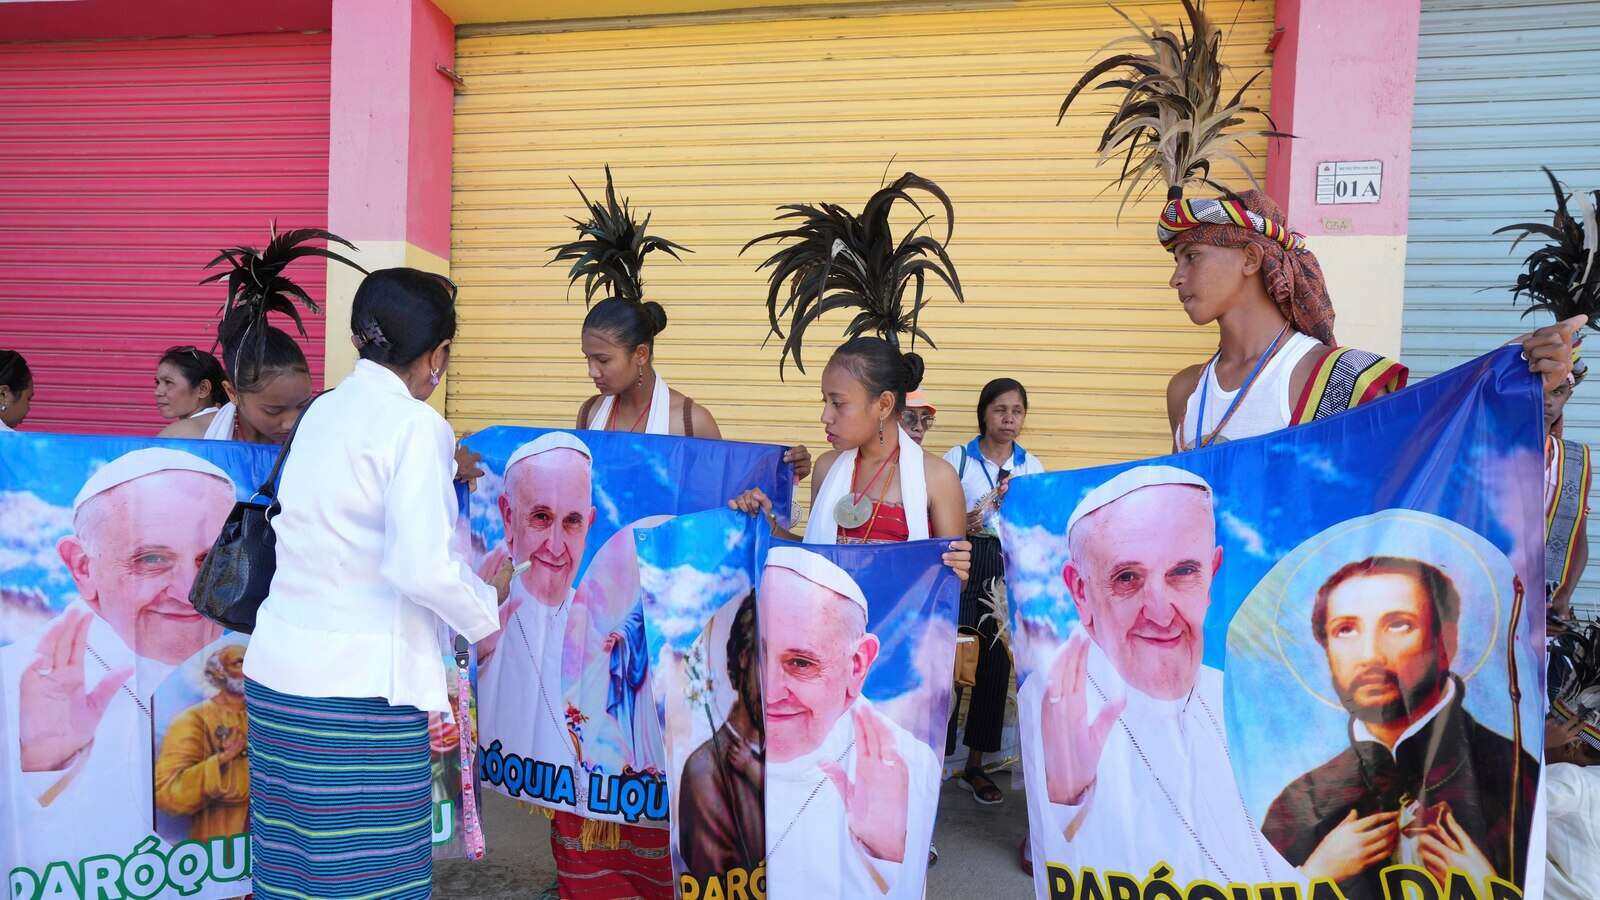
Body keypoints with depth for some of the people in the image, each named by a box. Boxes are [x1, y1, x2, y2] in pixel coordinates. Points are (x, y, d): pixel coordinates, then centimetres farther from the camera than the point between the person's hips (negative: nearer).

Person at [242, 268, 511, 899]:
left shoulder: (323, 410, 10)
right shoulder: (415, 425, -11)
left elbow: (330, 533, 11)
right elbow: (421, 568, -20)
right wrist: (487, 603, -1)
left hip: (278, 668, 7)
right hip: (358, 682, -7)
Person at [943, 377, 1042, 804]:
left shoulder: (1032, 466, 9)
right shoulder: (957, 459, 0)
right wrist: (962, 526, -18)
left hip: (1009, 568, 3)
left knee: (996, 666, 6)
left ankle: (976, 765, 20)